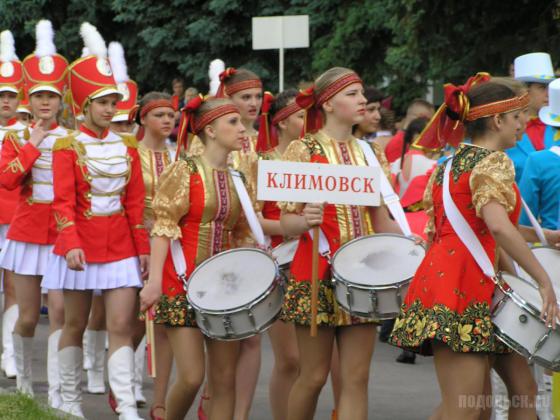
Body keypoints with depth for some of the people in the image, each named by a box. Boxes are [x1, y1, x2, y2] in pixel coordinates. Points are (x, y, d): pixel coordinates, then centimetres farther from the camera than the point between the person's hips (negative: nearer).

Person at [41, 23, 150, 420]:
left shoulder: (127, 145, 6)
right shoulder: (68, 146, -5)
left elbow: (136, 202, 7)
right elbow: (64, 202, -12)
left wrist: (143, 248, 3)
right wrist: (72, 245, -25)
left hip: (121, 246, 3)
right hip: (81, 244, -2)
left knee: (121, 325, -5)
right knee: (75, 324, 7)